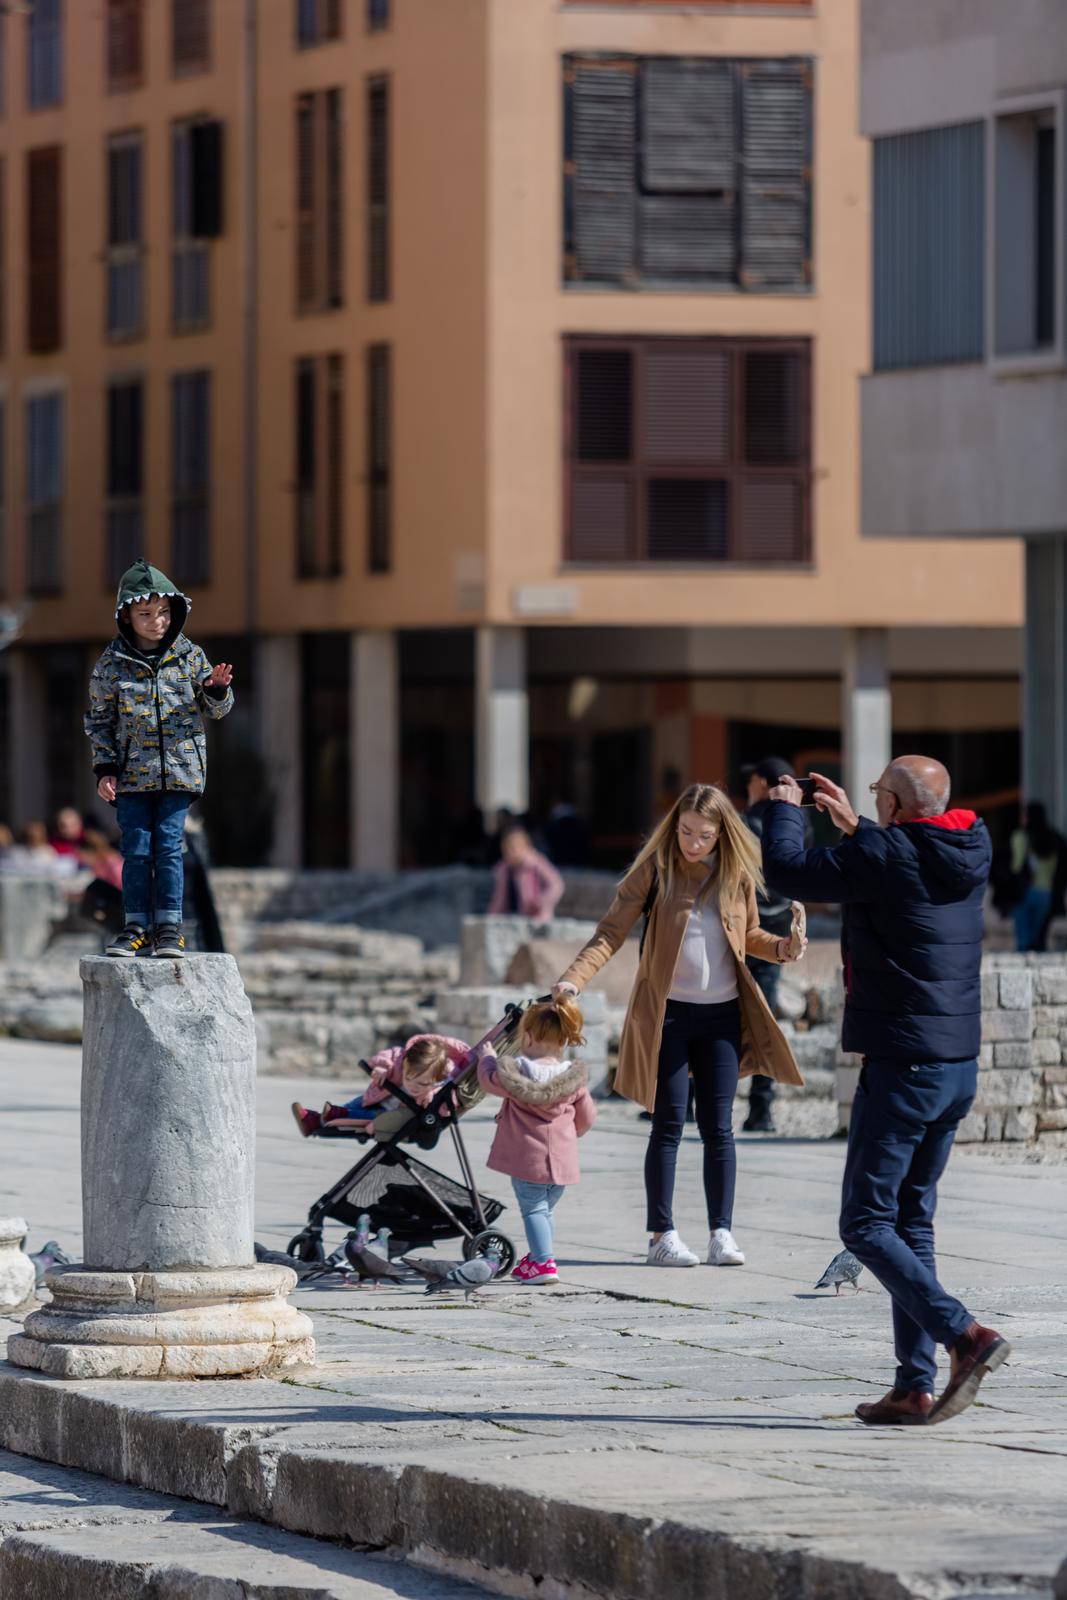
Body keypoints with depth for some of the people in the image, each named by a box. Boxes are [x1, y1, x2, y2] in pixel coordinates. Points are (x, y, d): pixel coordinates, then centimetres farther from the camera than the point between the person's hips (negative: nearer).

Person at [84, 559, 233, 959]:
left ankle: (169, 926, 3)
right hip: (132, 772, 0)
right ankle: (137, 927, 7)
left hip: (179, 770, 0)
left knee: (169, 846, -3)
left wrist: (217, 689, -13)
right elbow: (98, 720, 6)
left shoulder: (190, 656, 3)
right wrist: (104, 770, -1)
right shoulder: (112, 664, 0)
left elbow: (215, 708, 10)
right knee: (136, 849, 0)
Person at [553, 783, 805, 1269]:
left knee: (718, 1127, 3)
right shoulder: (656, 868, -7)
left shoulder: (738, 873, 2)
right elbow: (611, 933, -9)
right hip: (667, 1013, -2)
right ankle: (662, 1235, 3)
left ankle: (721, 1232, 8)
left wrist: (779, 947, -4)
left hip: (722, 1014, 3)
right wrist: (572, 980, -22)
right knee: (668, 1125, -2)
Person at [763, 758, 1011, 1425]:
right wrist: (856, 827, 34)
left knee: (866, 1225, -2)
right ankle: (915, 1387, 10)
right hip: (959, 1067, 8)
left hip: (901, 1065, -8)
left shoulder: (882, 857, -16)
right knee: (913, 1222, 13)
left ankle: (965, 1335, -19)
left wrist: (785, 809, 9)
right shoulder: (972, 854, 7)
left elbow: (786, 870, -9)